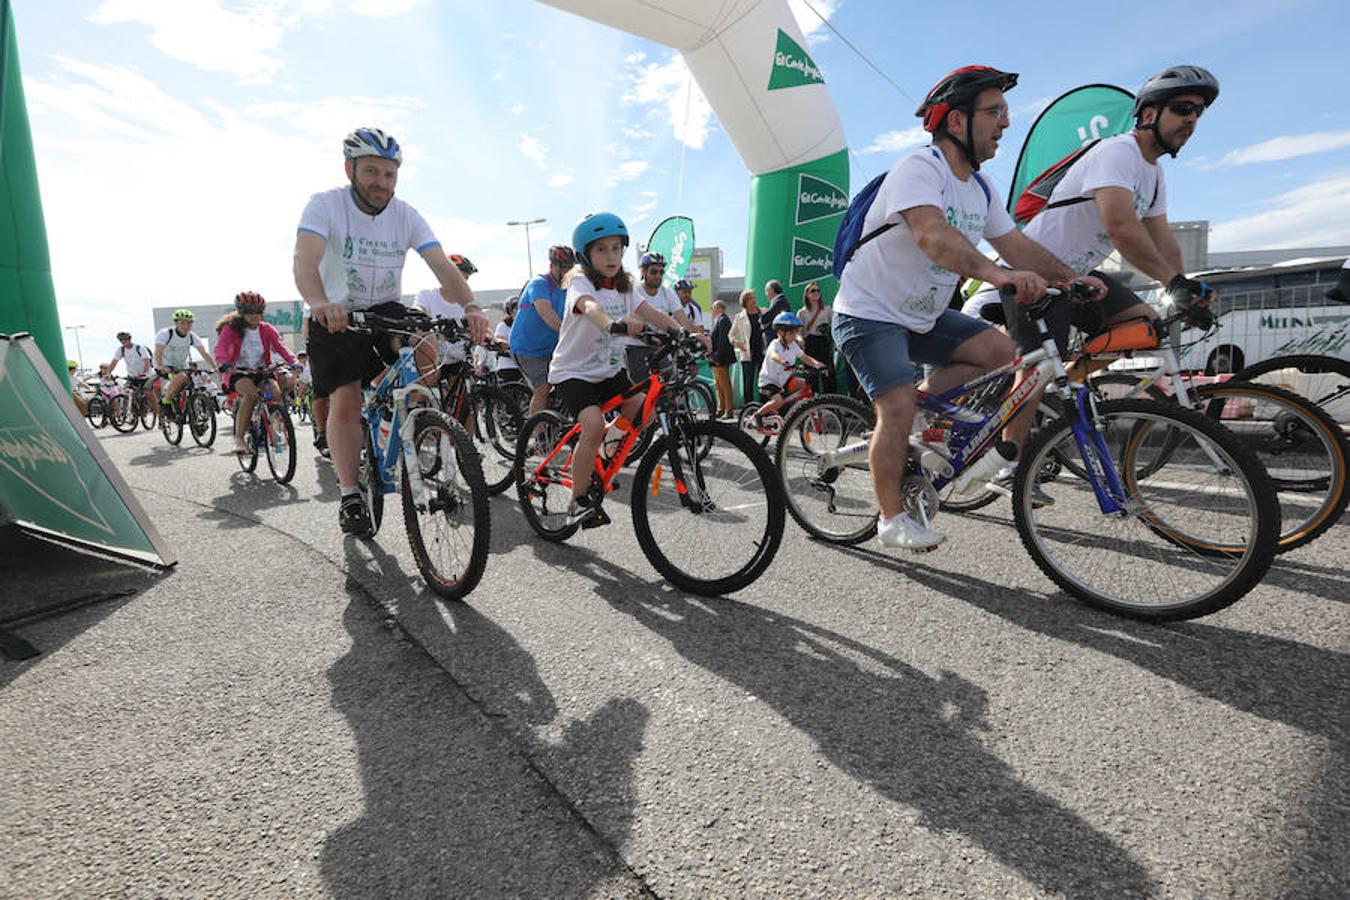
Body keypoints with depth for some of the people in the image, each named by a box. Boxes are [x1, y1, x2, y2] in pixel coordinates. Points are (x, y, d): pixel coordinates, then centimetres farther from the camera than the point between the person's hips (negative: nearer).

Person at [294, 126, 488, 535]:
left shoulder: (406, 215, -8)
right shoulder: (325, 205, -16)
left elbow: (443, 265, -21)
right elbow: (305, 261, -32)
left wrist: (470, 307, -40)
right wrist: (319, 302, -55)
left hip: (387, 311, 2)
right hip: (336, 317, -2)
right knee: (345, 402, -9)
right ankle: (350, 496, 5)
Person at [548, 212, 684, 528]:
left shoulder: (625, 286, 7)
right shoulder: (580, 281, -13)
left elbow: (650, 312, -8)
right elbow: (590, 307, -36)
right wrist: (614, 324, -59)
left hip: (609, 371, 6)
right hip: (573, 371, -6)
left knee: (644, 410, -14)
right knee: (594, 424, -28)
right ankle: (578, 501, -12)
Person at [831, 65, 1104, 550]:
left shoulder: (980, 189, 10)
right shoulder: (920, 168, -18)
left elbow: (1018, 245, 10)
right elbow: (932, 235, -36)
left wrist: (1073, 279, -1)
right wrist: (998, 274, -48)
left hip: (923, 316, 8)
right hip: (869, 313, -8)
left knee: (998, 350, -5)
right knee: (899, 408, -18)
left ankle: (919, 423, 4)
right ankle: (892, 518, -3)